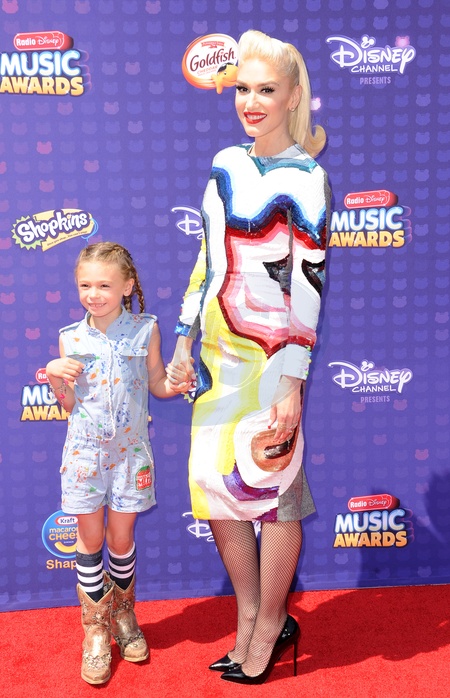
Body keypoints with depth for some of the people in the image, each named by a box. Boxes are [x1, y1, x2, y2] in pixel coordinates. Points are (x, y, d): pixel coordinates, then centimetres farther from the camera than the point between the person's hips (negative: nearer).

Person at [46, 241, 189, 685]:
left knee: (121, 538, 10)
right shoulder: (70, 338, -2)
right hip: (84, 451, 1)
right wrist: (54, 376, -13)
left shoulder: (145, 330, -5)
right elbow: (69, 405, 5)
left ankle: (124, 615, 36)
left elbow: (157, 384, 5)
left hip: (129, 450, -1)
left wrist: (175, 385, -16)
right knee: (91, 539, 8)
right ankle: (96, 630, 28)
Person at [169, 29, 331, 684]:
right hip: (217, 349, 7)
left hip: (270, 353, -6)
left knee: (270, 484, 5)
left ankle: (270, 629, 26)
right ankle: (249, 613, 31)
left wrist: (294, 382, -14)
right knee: (215, 481, 11)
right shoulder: (226, 164, 11)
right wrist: (185, 340, 12)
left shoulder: (304, 178, -7)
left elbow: (309, 284, -11)